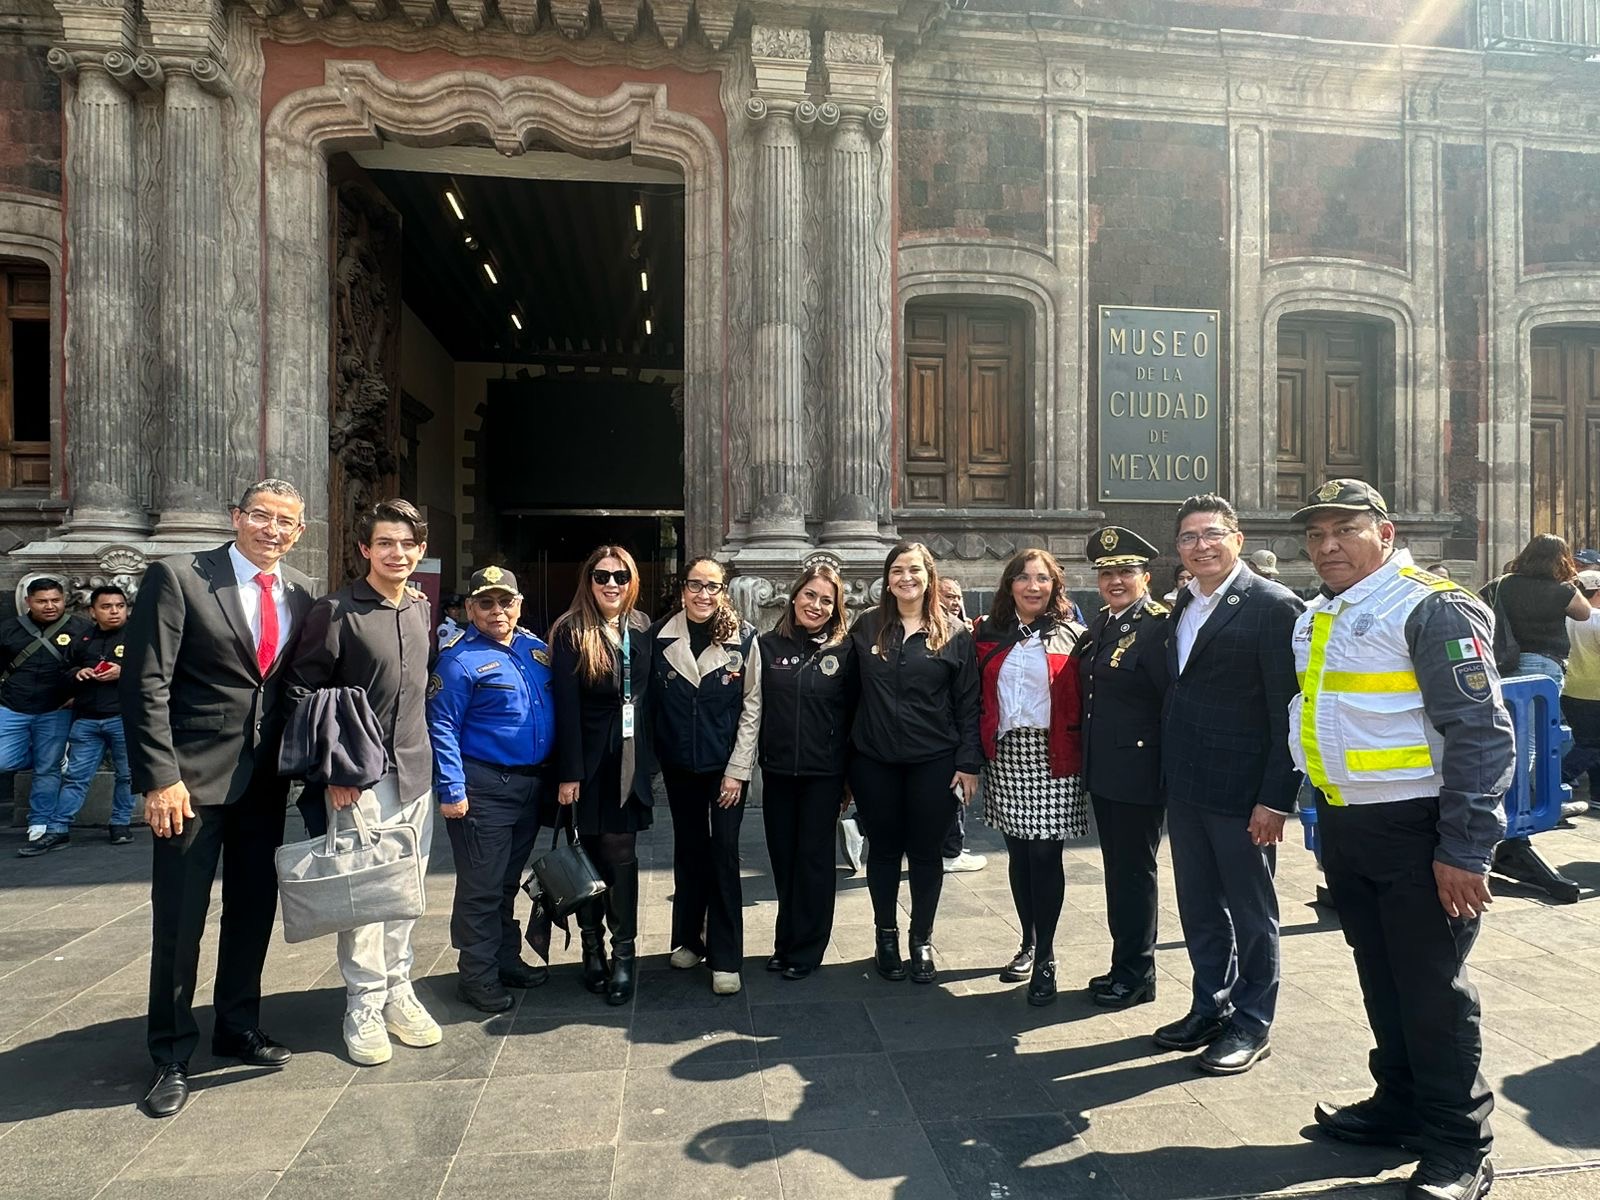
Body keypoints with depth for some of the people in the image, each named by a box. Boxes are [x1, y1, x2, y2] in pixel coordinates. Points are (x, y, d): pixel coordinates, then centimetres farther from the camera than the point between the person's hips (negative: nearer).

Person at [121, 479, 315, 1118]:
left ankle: (238, 1026, 34)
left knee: (253, 909, 15)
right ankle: (172, 1053, 23)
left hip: (266, 780, 5)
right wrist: (160, 777, -16)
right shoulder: (177, 578, -9)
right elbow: (145, 684, -12)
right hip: (193, 777, -4)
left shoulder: (301, 594, 5)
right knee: (179, 919, 5)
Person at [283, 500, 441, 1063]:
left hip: (416, 774, 6)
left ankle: (398, 991, 28)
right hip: (359, 780, -5)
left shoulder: (421, 610, 10)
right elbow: (302, 690, -9)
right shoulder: (335, 610, -8)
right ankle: (364, 1005, 17)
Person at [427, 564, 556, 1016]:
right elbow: (442, 727, -14)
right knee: (481, 887, 2)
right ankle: (477, 975, 17)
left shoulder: (535, 649, 9)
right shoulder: (460, 659, -11)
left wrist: (556, 775, 10)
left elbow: (555, 710, 15)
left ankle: (507, 958, 33)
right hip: (484, 787, -6)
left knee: (509, 880, 19)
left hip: (532, 785, 7)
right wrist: (452, 791, -18)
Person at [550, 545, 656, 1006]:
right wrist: (569, 772, -13)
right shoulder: (570, 632, -5)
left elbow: (648, 696, 10)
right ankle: (593, 947, 21)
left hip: (629, 761, 3)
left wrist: (648, 758, 4)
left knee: (620, 854, 3)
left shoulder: (642, 630, 8)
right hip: (589, 761, -2)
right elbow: (565, 705, -10)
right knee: (592, 854, 6)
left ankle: (623, 955, 11)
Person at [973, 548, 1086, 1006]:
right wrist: (975, 754, 1)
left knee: (1045, 855, -3)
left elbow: (1084, 705, 0)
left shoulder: (1072, 637, 2)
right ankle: (1028, 944, 26)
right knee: (1019, 854, 10)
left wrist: (1084, 758, -6)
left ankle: (1045, 959, 8)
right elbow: (977, 699, 8)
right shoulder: (988, 635, 8)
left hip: (1053, 758, -3)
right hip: (1005, 755, 3)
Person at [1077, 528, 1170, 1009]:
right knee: (1116, 867, 17)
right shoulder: (1100, 624, 11)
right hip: (1103, 770, 8)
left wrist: (1170, 768, -15)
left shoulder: (1158, 626, -14)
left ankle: (1136, 974, 19)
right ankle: (1123, 963, 30)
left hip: (1140, 772, -8)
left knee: (1134, 870, 4)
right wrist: (1086, 759, 11)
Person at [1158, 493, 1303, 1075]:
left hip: (1241, 789, -7)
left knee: (1250, 911, 9)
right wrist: (1168, 771, 10)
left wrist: (1276, 797, -17)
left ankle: (1251, 1023, 25)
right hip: (1185, 786, 7)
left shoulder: (1274, 605, -12)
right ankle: (1210, 1008, 34)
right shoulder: (1183, 606, 10)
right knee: (1199, 907, 17)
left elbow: (1289, 710, -14)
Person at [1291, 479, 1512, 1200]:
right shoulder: (1317, 617, 11)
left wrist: (1465, 850, -20)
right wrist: (1311, 810, 17)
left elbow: (1483, 734, -18)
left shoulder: (1432, 608, -14)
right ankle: (1399, 1106, 35)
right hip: (1344, 828, 8)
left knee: (1432, 988, 3)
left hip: (1416, 832, -7)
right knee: (1380, 978, 18)